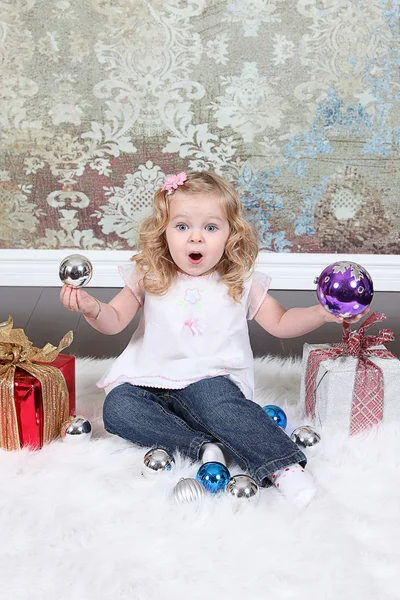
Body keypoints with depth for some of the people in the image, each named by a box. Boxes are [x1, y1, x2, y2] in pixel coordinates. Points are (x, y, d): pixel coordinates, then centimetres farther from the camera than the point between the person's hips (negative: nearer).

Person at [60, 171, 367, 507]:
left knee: (215, 399, -36)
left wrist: (323, 313, -8)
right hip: (150, 379, 3)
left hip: (211, 380, -2)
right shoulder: (148, 278, 4)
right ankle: (200, 447, -30)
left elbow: (280, 324, 8)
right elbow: (114, 321, 5)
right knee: (117, 407, -25)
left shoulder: (242, 283, 4)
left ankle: (283, 466, -36)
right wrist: (91, 307, -17)